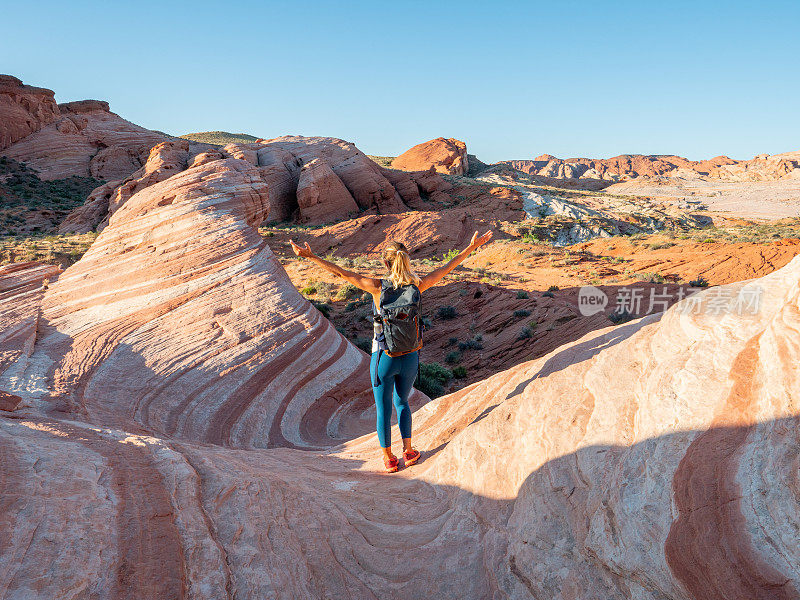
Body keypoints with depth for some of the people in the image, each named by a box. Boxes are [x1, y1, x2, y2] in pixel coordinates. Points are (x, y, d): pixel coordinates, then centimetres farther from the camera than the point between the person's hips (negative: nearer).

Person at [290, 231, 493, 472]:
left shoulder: (378, 287, -19)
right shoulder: (417, 285, -11)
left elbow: (340, 272, -16)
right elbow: (448, 267, -1)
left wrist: (310, 256, -10)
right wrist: (472, 246, 9)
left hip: (384, 358, -3)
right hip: (410, 357, 3)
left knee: (383, 408, 17)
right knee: (402, 402, 28)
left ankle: (389, 459, 30)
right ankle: (408, 451, 33)